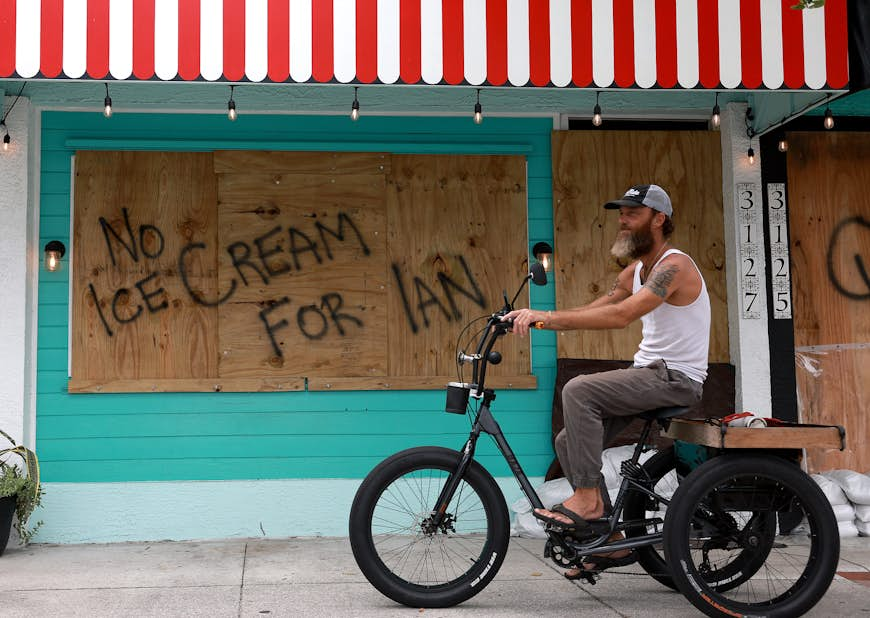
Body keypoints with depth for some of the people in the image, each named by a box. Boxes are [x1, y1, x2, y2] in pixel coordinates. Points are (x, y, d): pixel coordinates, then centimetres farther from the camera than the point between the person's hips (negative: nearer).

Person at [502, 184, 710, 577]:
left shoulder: (674, 266, -16)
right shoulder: (635, 272, 15)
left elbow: (621, 315, -30)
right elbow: (593, 311, 8)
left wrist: (548, 317, -32)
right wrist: (535, 319, -7)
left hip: (676, 378, -9)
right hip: (647, 374, 9)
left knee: (578, 390, -27)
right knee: (569, 442, 2)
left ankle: (588, 497, -19)